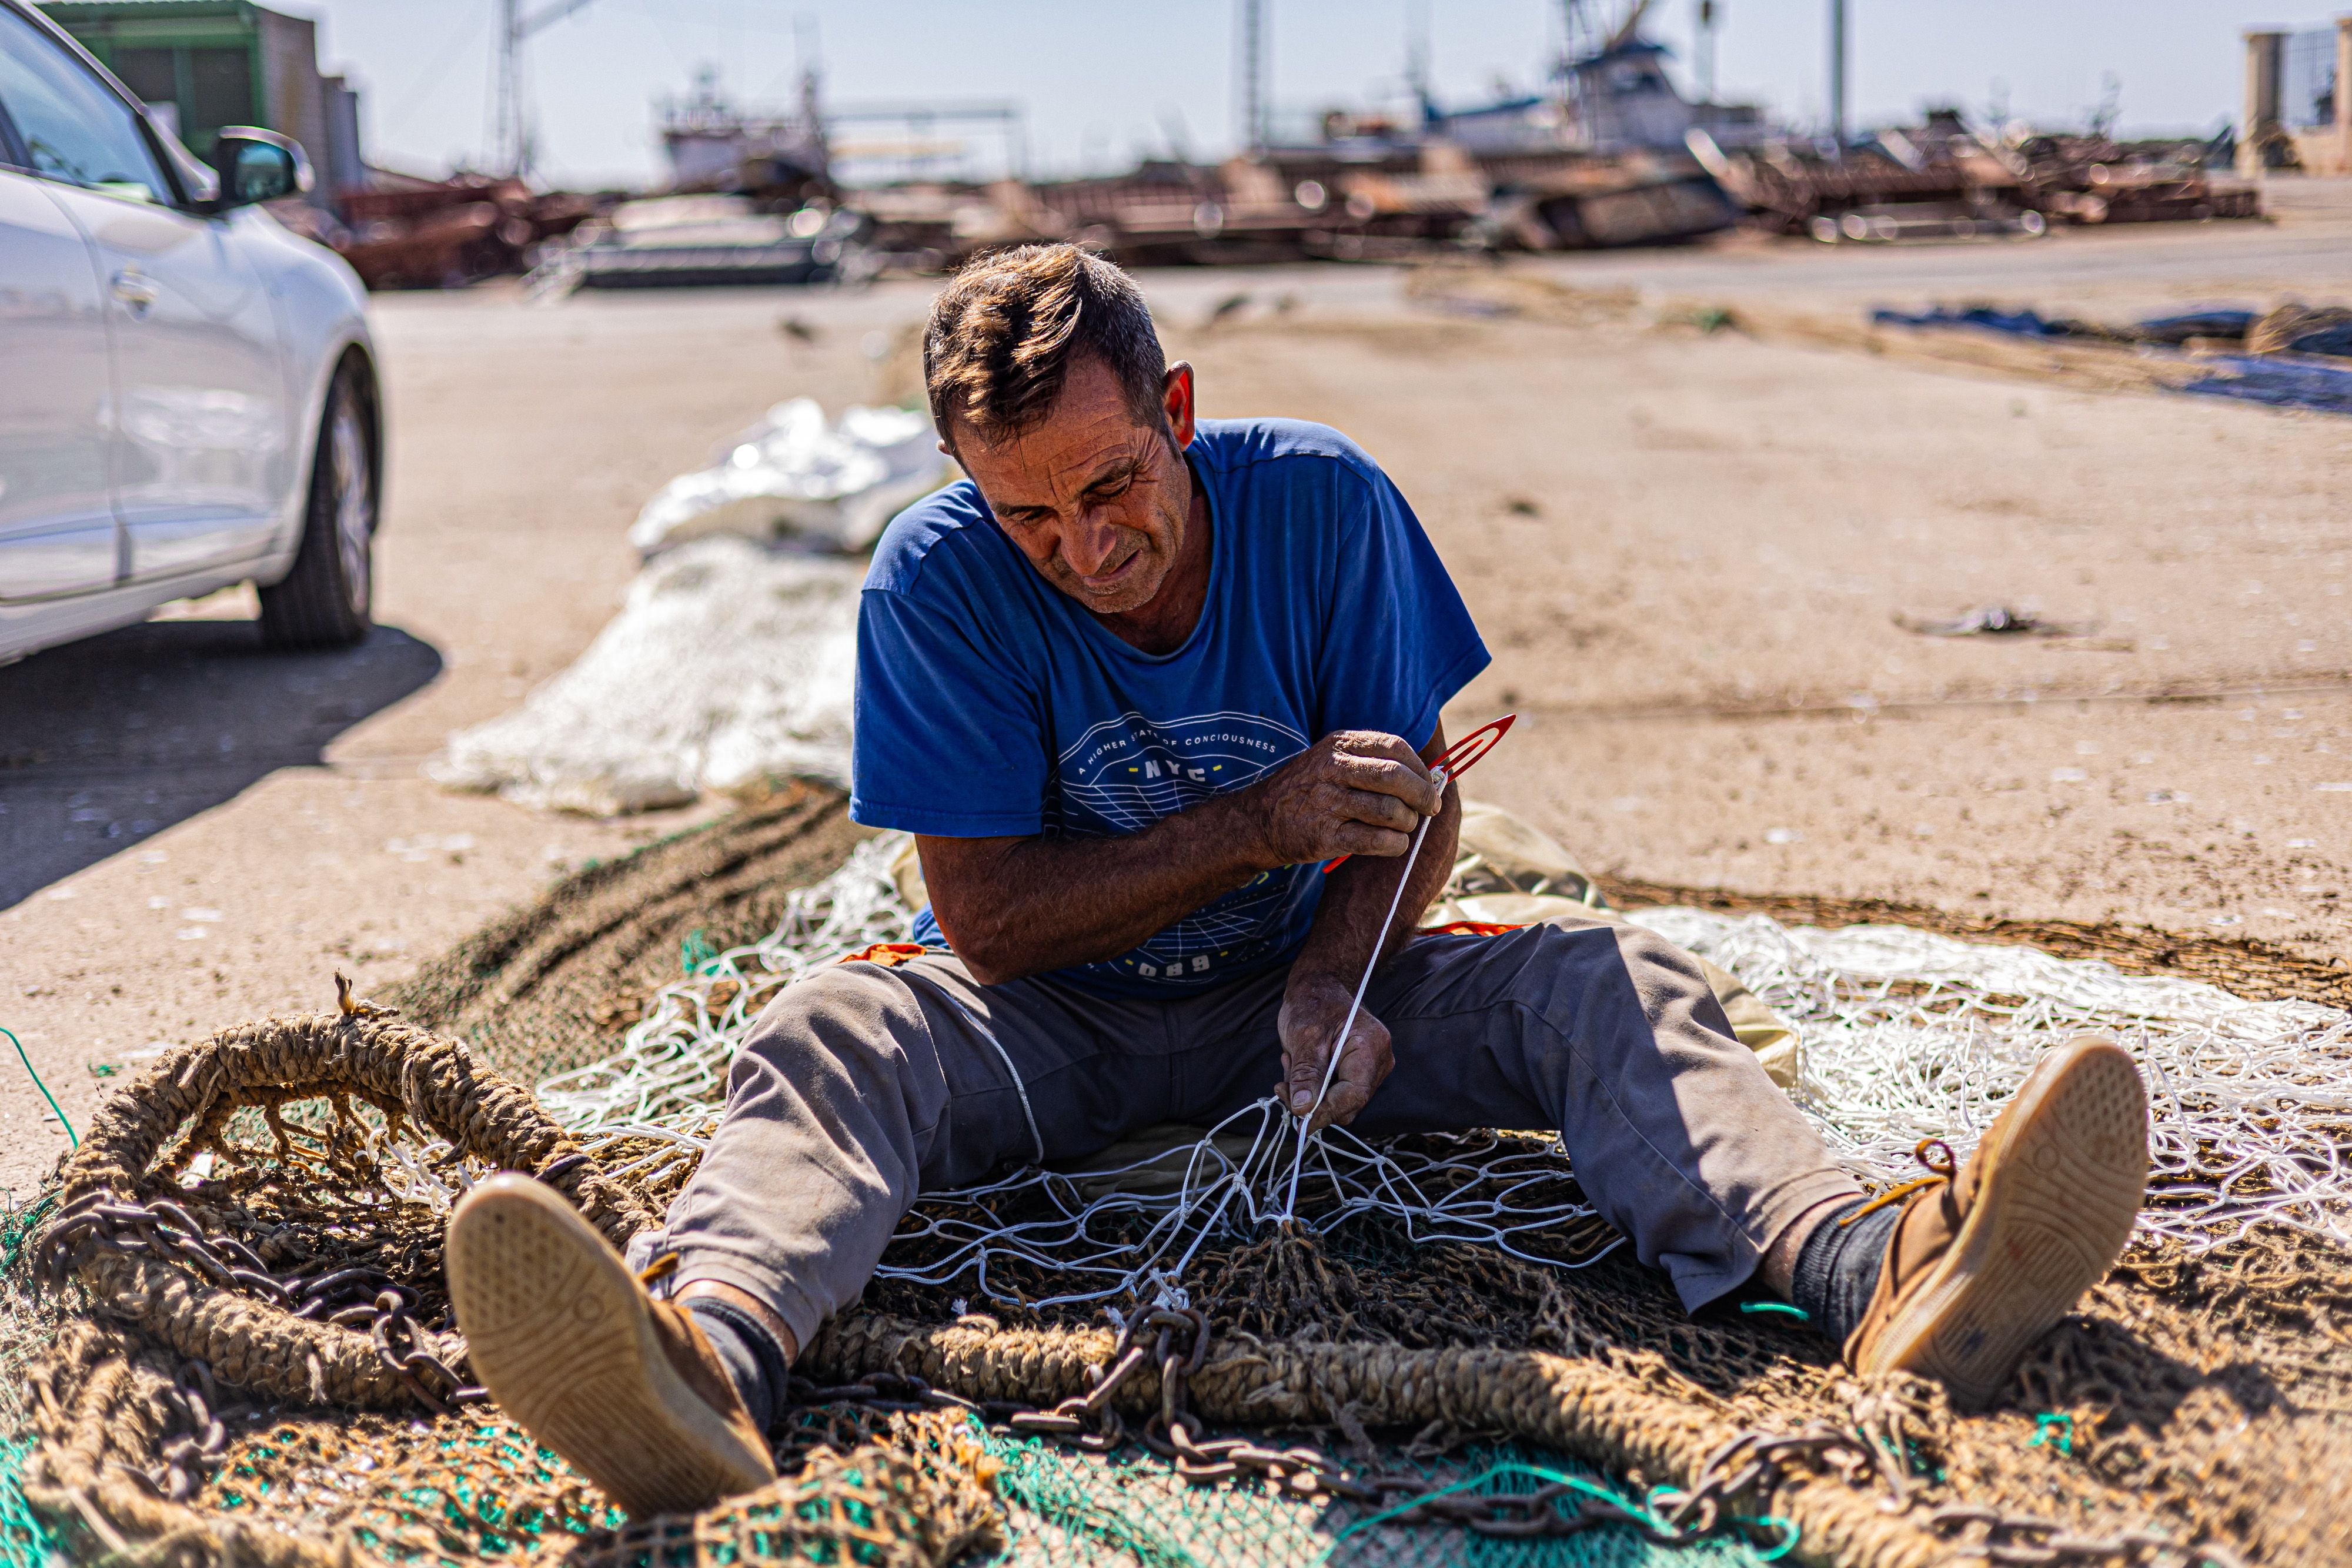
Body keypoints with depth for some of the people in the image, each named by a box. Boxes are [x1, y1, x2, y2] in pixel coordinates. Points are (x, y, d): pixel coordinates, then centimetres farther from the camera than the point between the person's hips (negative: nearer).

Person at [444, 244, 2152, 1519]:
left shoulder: (1321, 502, -12)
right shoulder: (938, 581, -17)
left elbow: (1418, 799, -5)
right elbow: (989, 917, -16)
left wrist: (1330, 983, -25)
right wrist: (1260, 825, -24)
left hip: (1297, 986, 2)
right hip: (1052, 1020, -1)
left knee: (1612, 979, -22)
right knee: (827, 1033, -32)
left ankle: (1876, 1271, -50)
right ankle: (708, 1356, -65)